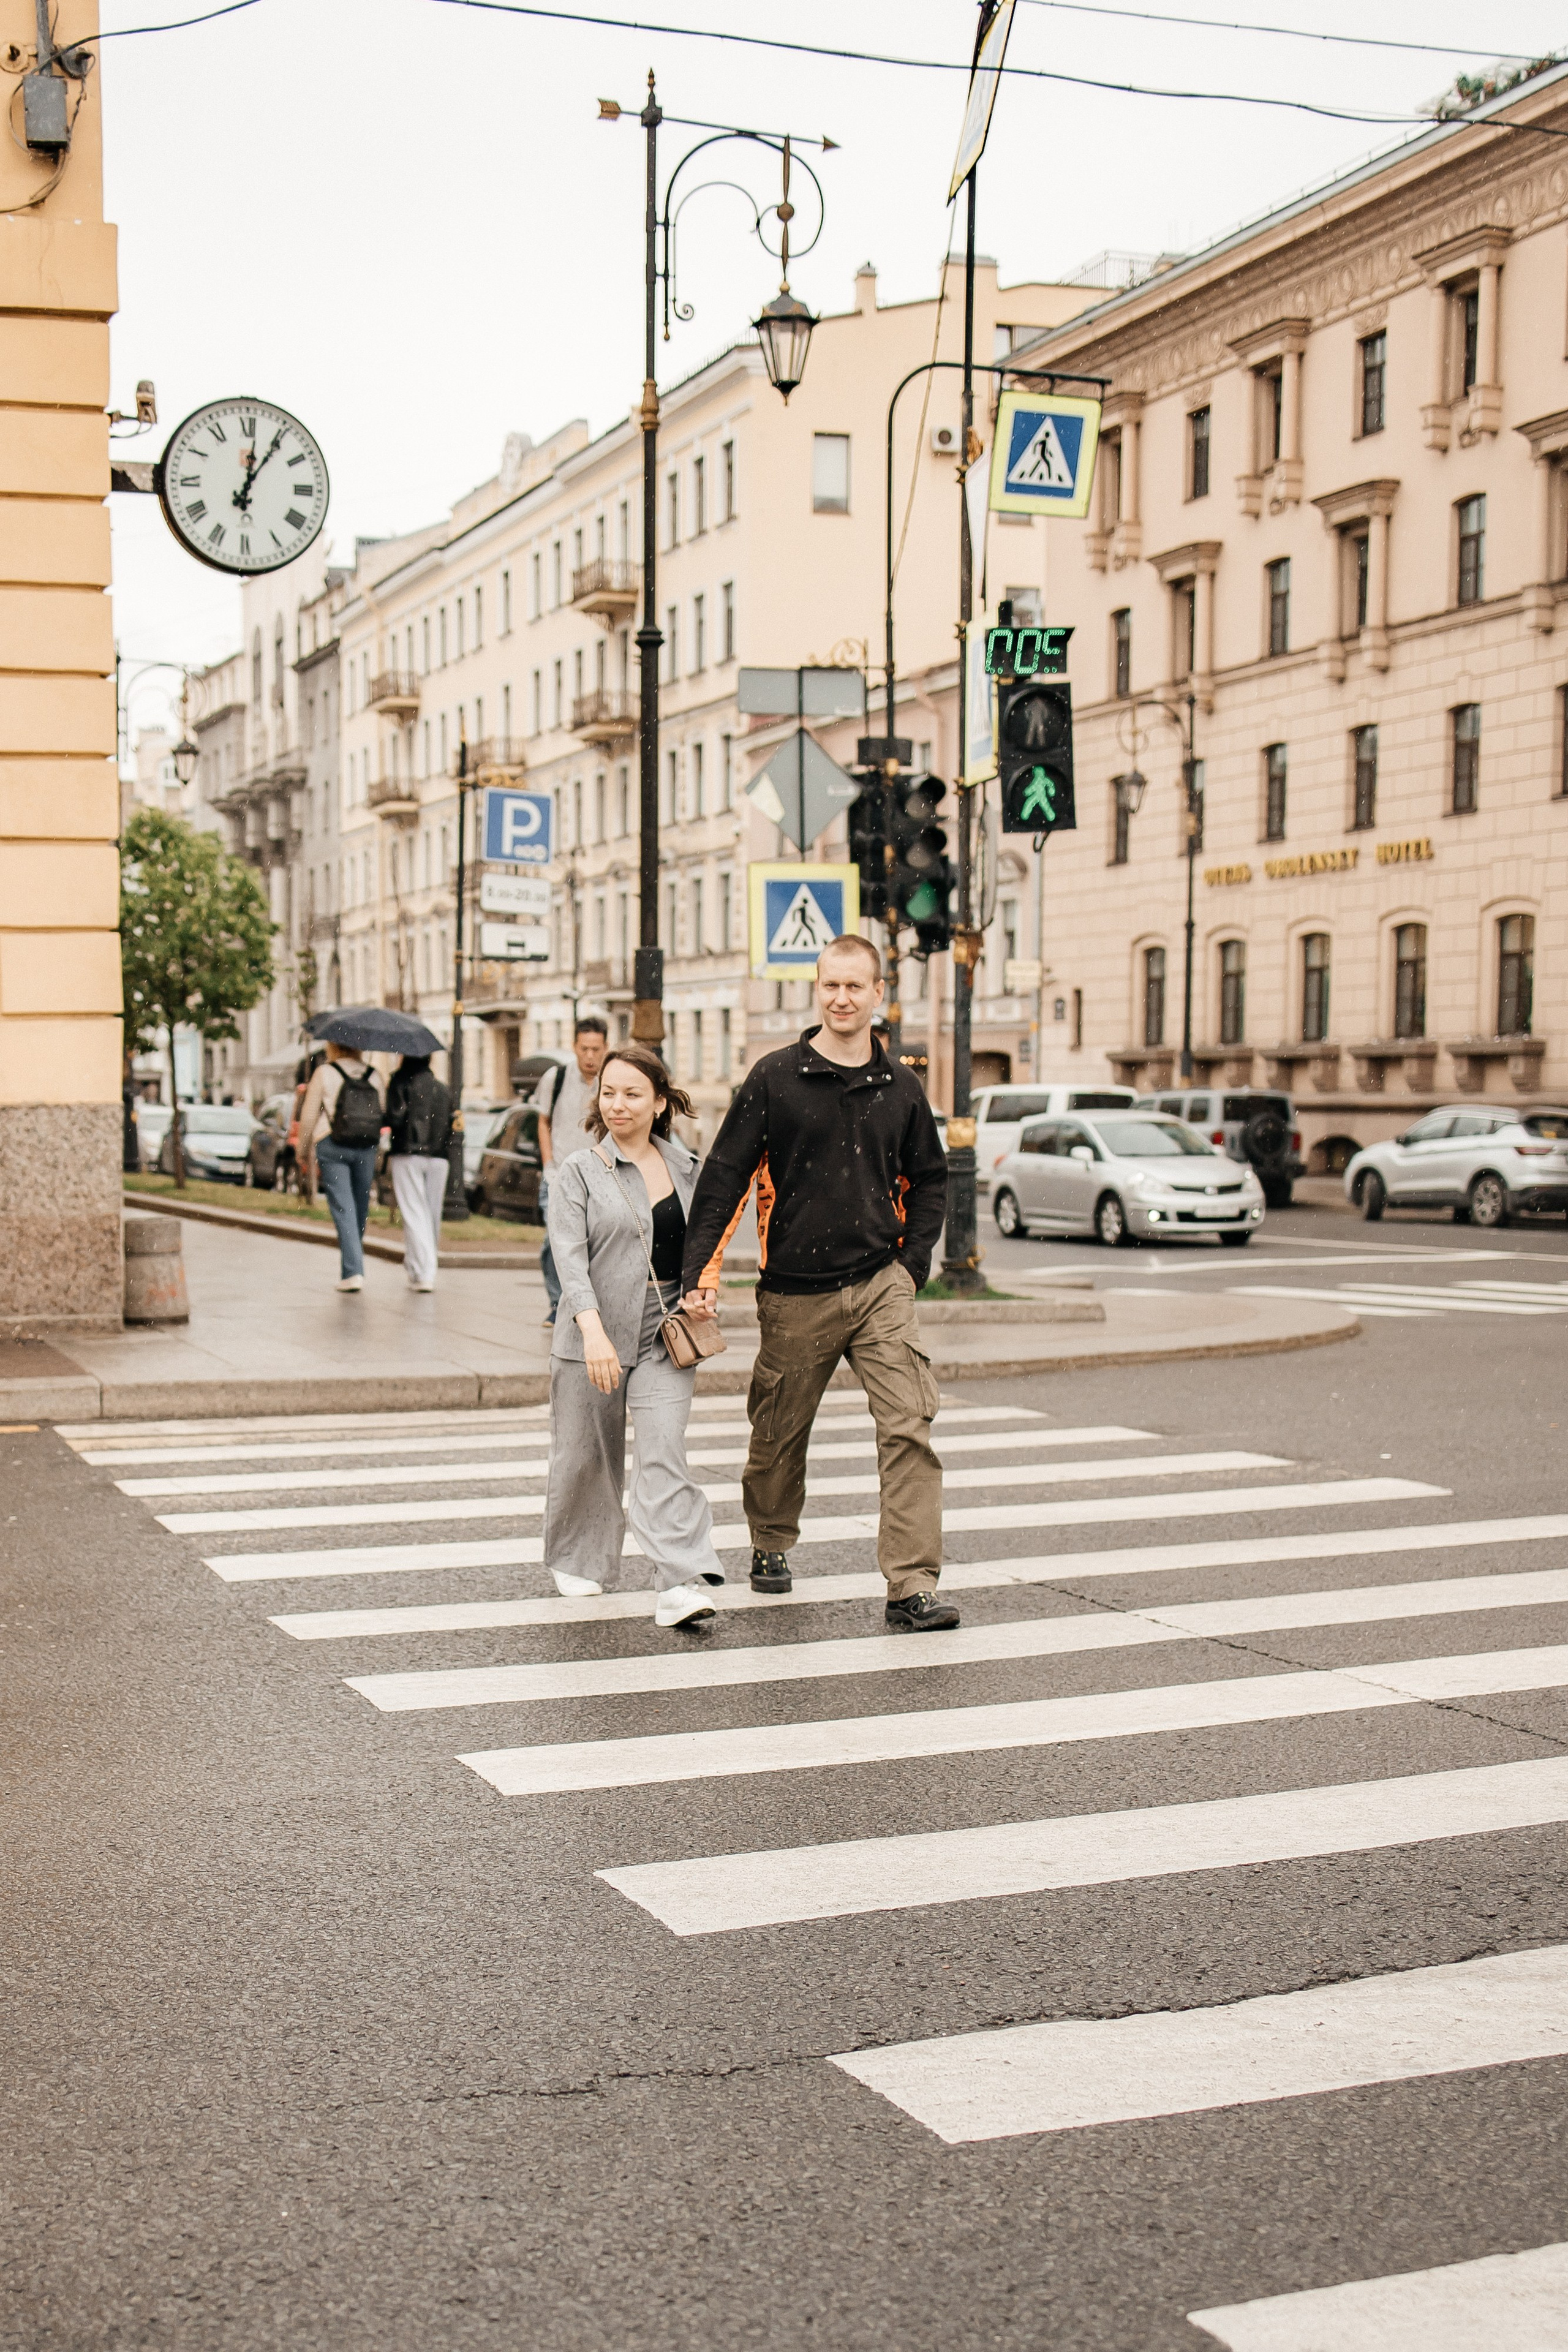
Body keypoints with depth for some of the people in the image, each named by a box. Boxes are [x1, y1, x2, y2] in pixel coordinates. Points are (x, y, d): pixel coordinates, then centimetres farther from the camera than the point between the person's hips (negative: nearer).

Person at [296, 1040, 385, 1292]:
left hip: (332, 1148, -4)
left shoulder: (325, 1073, -2)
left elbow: (308, 1117, -2)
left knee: (343, 1209, -6)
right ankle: (350, 1260, 29)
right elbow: (383, 1115, 8)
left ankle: (353, 1271, -13)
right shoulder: (374, 1076, 10)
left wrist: (304, 1151, 7)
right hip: (366, 1148, 4)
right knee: (360, 1208, 15)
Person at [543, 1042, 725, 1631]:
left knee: (664, 1453, -12)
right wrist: (593, 1330, -28)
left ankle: (681, 1586, -19)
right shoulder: (579, 1172, -3)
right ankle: (579, 1562, 33)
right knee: (587, 1457, 10)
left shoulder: (685, 1168, 9)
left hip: (665, 1338, 1)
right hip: (592, 1338, -1)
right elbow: (570, 1256, -15)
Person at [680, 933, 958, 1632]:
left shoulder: (899, 1088, 7)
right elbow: (724, 1177, -4)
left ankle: (913, 1588, -13)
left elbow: (929, 1180, 18)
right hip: (795, 1293, -1)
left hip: (881, 1286, 1)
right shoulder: (774, 1078, -3)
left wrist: (912, 1260, 6)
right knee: (780, 1433, 13)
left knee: (909, 1428, -12)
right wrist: (699, 1272, -11)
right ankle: (771, 1545, 40)